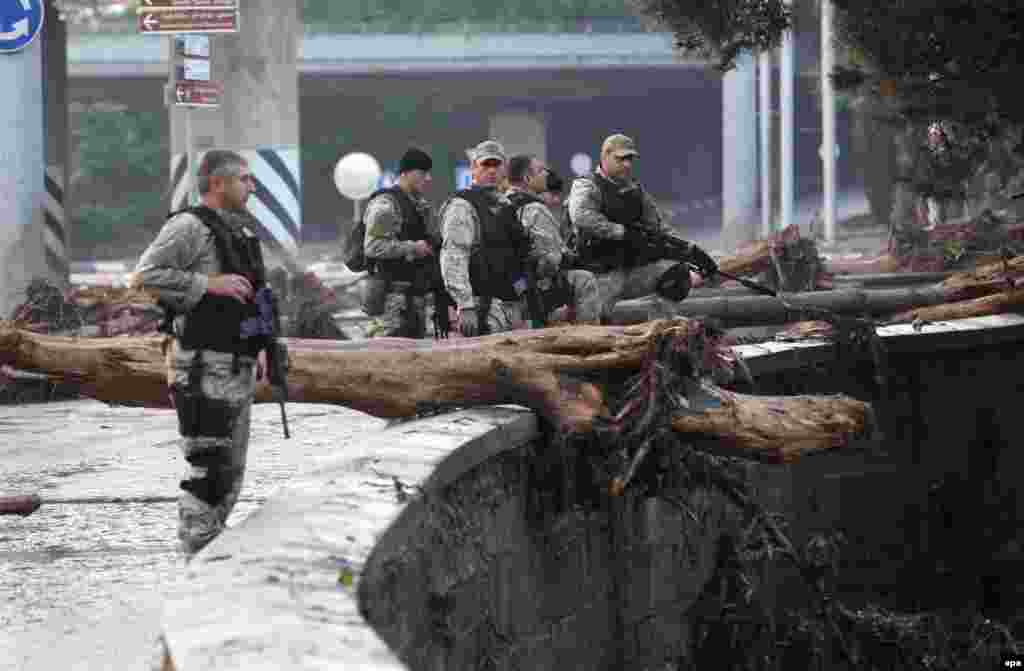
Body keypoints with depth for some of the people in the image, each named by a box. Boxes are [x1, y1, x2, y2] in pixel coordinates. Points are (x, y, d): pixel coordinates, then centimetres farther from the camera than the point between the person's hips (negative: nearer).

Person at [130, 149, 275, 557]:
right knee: (209, 470, -10)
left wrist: (258, 347, 19)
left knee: (231, 471, 12)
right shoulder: (188, 227, -12)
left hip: (237, 369, 9)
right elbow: (144, 278, -21)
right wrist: (209, 284, -22)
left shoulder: (236, 231, 16)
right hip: (202, 371, -9)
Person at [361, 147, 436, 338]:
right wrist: (412, 248, -19)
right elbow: (373, 246, -19)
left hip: (416, 294, 9)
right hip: (394, 292, -9)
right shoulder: (386, 204, -11)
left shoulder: (419, 206, 18)